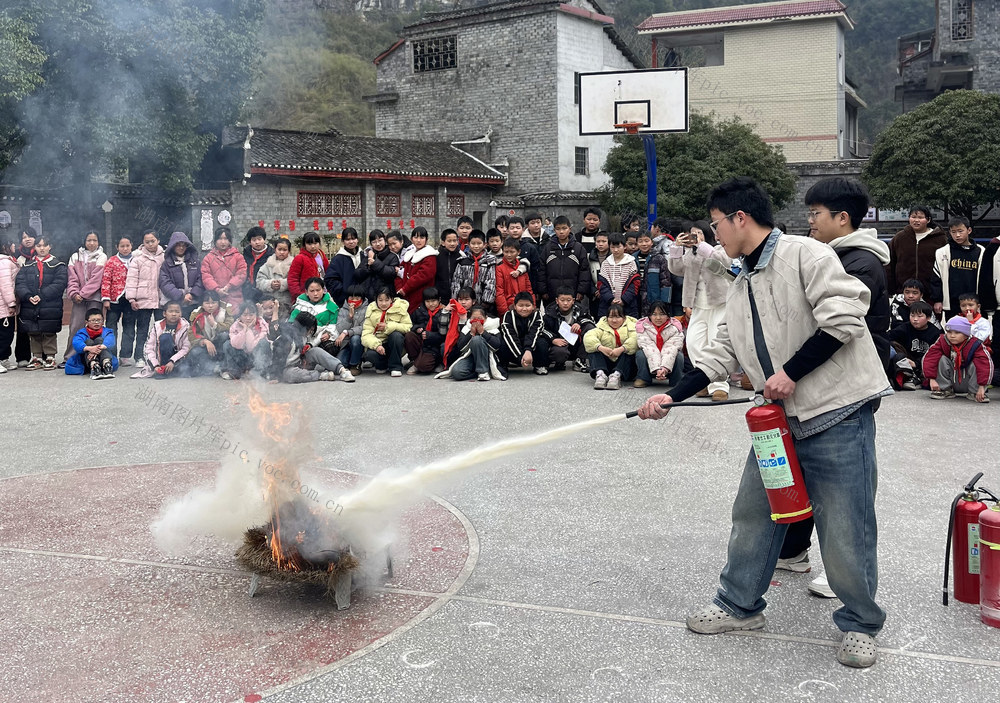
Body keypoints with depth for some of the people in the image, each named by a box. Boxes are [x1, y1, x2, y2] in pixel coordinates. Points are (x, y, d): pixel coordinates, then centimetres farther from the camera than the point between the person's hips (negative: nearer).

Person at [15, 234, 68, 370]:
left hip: (50, 308, -4)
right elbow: (20, 283, 3)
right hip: (30, 307, 4)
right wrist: (28, 296, -16)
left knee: (49, 333, 0)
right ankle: (37, 357, 19)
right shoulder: (28, 266, 14)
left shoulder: (58, 266, 2)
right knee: (33, 334, 9)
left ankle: (50, 357, 10)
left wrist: (41, 296, -19)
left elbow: (59, 284, -10)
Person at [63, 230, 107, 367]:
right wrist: (74, 293, -8)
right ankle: (69, 358, 2)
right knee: (75, 327, -3)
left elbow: (96, 279, -5)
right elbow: (72, 278, 7)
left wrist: (83, 293, -10)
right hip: (79, 298, 2)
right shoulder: (75, 257, 14)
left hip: (94, 296, -2)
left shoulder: (101, 257, 5)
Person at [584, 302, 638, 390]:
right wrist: (600, 347, -28)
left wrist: (622, 349, -33)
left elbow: (635, 340, -16)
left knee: (628, 350, -27)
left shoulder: (631, 326, 8)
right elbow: (588, 337, -9)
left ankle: (617, 375, -45)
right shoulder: (602, 327, 12)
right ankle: (599, 374, -39)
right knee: (593, 349, -17)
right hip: (606, 364, 2)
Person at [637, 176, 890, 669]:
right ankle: (740, 605, 32)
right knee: (754, 512, 14)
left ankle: (859, 625, 20)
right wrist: (672, 396, 9)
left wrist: (790, 373, -17)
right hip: (781, 417, 8)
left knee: (845, 528, -1)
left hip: (838, 414, -8)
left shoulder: (804, 254, -11)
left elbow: (843, 317, -19)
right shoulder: (740, 289, 16)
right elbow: (722, 354, 17)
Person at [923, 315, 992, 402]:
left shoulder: (974, 345, -20)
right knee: (942, 359, -20)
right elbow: (930, 358, -21)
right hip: (951, 381, 2)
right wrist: (932, 379, -29)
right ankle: (945, 390, -8)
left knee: (975, 365, -28)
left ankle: (974, 392, -13)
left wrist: (981, 387, -38)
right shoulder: (942, 342, -13)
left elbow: (984, 364, -29)